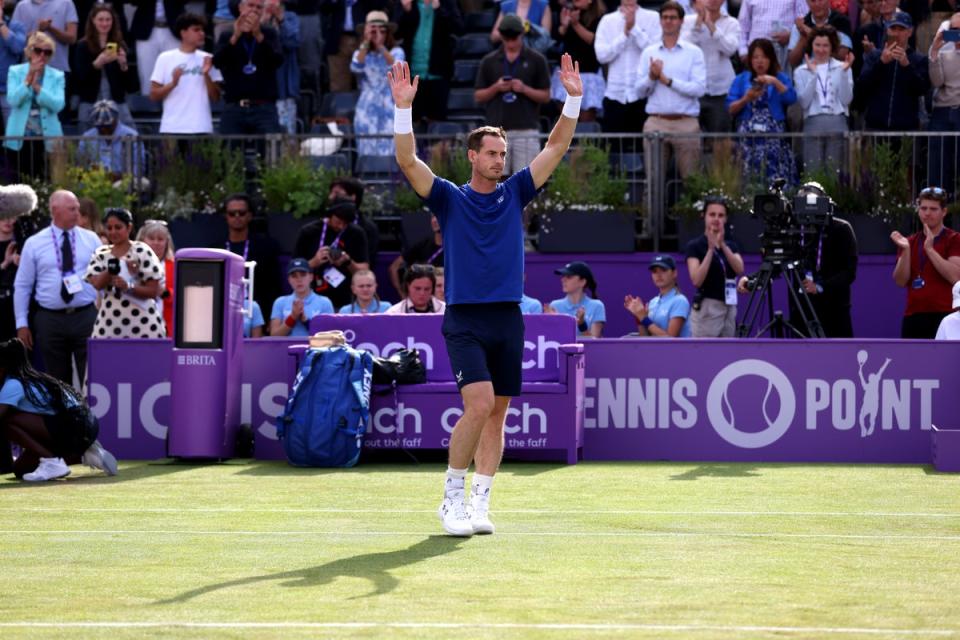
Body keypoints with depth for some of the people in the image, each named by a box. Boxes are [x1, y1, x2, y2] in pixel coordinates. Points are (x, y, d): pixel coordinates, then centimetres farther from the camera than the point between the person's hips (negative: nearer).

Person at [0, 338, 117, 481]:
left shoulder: (13, 384, -11)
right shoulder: (30, 380, 18)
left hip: (74, 425, -10)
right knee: (21, 470, 18)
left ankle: (52, 462, -16)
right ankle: (84, 454, 15)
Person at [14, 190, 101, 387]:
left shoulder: (91, 240, 6)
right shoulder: (34, 244, 3)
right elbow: (22, 286, 5)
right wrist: (22, 323, 2)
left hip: (86, 316, 0)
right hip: (50, 319, 0)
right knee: (57, 381, 7)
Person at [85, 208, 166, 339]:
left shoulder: (142, 252, 0)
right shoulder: (101, 254, 12)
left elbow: (153, 291, -4)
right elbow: (96, 283, -5)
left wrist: (128, 287, -19)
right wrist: (112, 270, -21)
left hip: (141, 323, -3)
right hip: (109, 325, 3)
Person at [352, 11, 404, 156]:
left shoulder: (396, 51, 4)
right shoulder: (361, 53, 8)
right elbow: (356, 67, -14)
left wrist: (381, 47, -27)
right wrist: (366, 43, -19)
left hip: (389, 109, -1)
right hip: (367, 110, 1)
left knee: (389, 149, -9)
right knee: (368, 151, -3)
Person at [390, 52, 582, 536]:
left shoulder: (514, 193, 11)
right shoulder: (449, 198, 2)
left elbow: (556, 147, 8)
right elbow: (407, 160, -11)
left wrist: (573, 100, -3)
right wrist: (404, 107, -21)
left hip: (508, 319, 4)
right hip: (465, 319, -4)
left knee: (497, 413, 4)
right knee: (479, 404, -18)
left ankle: (479, 504, 10)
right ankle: (452, 497, -5)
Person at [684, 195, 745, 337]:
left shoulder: (731, 244, 12)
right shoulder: (695, 245, -5)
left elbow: (739, 269, -9)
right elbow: (697, 280, -18)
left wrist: (723, 245, -23)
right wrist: (710, 249, -23)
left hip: (729, 310, 6)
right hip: (706, 310, -6)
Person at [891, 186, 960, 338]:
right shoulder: (910, 242, 16)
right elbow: (901, 281, 5)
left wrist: (929, 249, -18)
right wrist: (906, 250, -10)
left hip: (944, 315, -5)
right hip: (914, 316, 5)